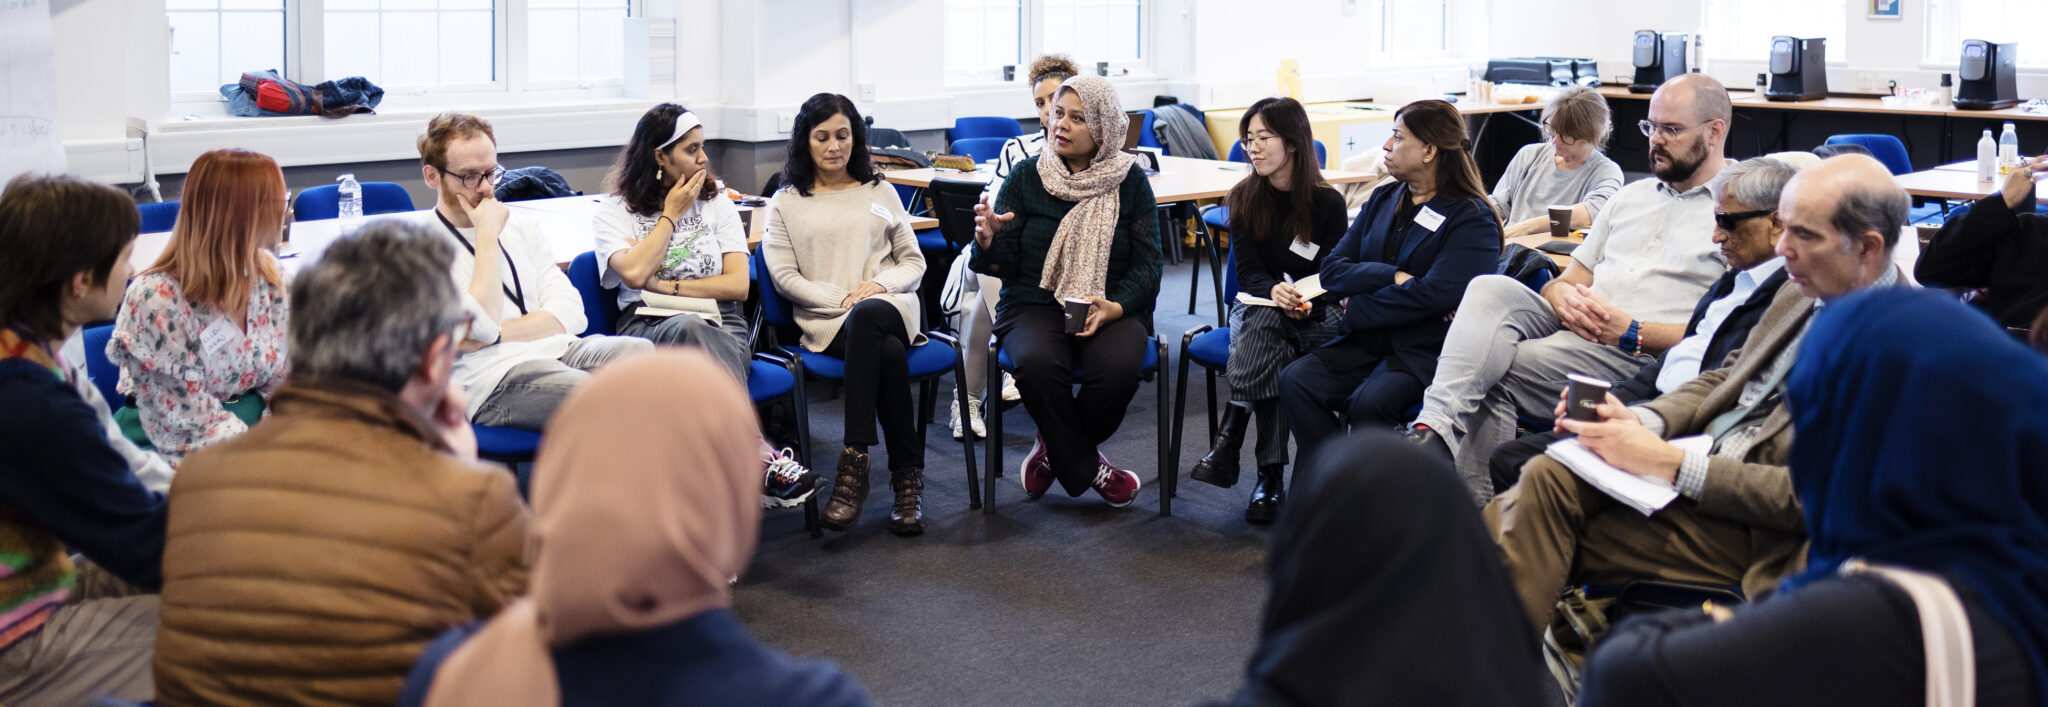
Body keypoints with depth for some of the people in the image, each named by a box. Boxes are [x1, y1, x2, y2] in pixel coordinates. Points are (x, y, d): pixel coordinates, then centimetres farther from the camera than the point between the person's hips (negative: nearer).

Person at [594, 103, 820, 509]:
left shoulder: (716, 204, 19)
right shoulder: (614, 212, 12)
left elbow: (738, 285, 8)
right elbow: (635, 274, -9)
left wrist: (669, 286, -1)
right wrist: (671, 214, 2)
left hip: (719, 325, 2)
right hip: (647, 327, -2)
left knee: (697, 333, -38)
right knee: (690, 330, -39)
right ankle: (763, 458, -51)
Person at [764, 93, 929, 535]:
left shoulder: (880, 192, 22)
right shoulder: (787, 203, 17)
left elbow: (914, 262, 16)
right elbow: (785, 276, 5)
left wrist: (881, 284, -7)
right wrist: (843, 299, -10)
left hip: (890, 308, 1)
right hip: (827, 324, -1)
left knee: (867, 318, -39)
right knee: (889, 353, -37)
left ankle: (854, 462, -41)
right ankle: (908, 475, -31)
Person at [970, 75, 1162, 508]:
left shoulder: (1130, 181, 5)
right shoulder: (1027, 176, 5)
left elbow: (1147, 262, 2)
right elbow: (1005, 264, 1)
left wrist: (1115, 307, -17)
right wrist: (988, 241, -23)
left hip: (1113, 308, 0)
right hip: (1035, 305, 0)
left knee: (1118, 368, -32)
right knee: (1037, 364, -34)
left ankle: (1055, 448, -1)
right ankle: (1087, 468, -10)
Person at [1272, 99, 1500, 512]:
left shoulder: (1472, 219, -5)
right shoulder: (1382, 203, 16)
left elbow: (1433, 295, -18)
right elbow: (1333, 271, 6)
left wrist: (1357, 310, -10)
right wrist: (1393, 277, -11)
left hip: (1430, 349, -6)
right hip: (1369, 342, 7)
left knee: (1369, 402, -32)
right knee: (1296, 381, -17)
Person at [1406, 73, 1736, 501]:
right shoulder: (1632, 196, 26)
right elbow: (1565, 281, 23)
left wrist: (1632, 333, -15)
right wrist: (1564, 297, -2)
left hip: (1641, 356, -6)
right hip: (1572, 329, 6)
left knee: (1493, 370, -27)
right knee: (1490, 290, -24)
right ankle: (1435, 430, -39)